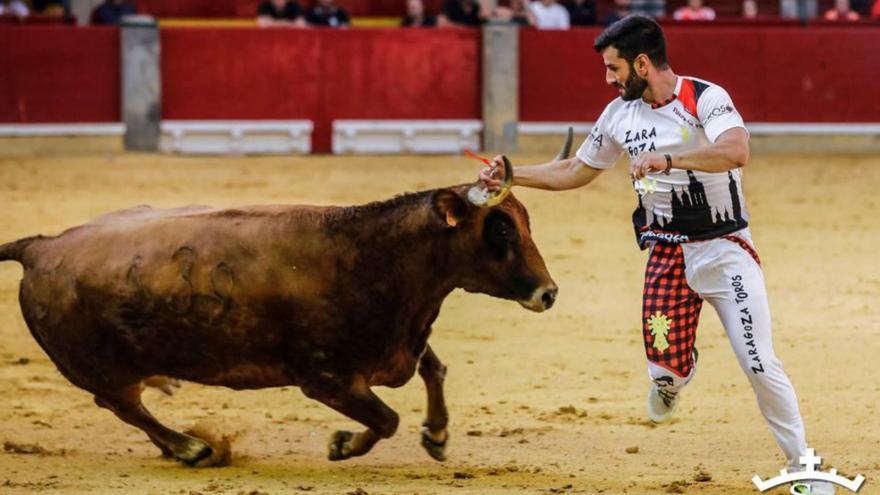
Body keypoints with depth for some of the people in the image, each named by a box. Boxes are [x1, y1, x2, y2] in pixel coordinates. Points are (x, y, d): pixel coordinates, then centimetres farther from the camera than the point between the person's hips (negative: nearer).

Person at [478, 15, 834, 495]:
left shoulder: (706, 99, -14)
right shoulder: (620, 114, 5)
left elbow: (735, 151, -34)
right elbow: (575, 172, 19)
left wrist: (667, 158, -40)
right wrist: (511, 175, 12)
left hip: (725, 251, -5)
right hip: (667, 256, 5)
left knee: (760, 366, -9)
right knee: (666, 373, -7)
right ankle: (676, 373, 32)